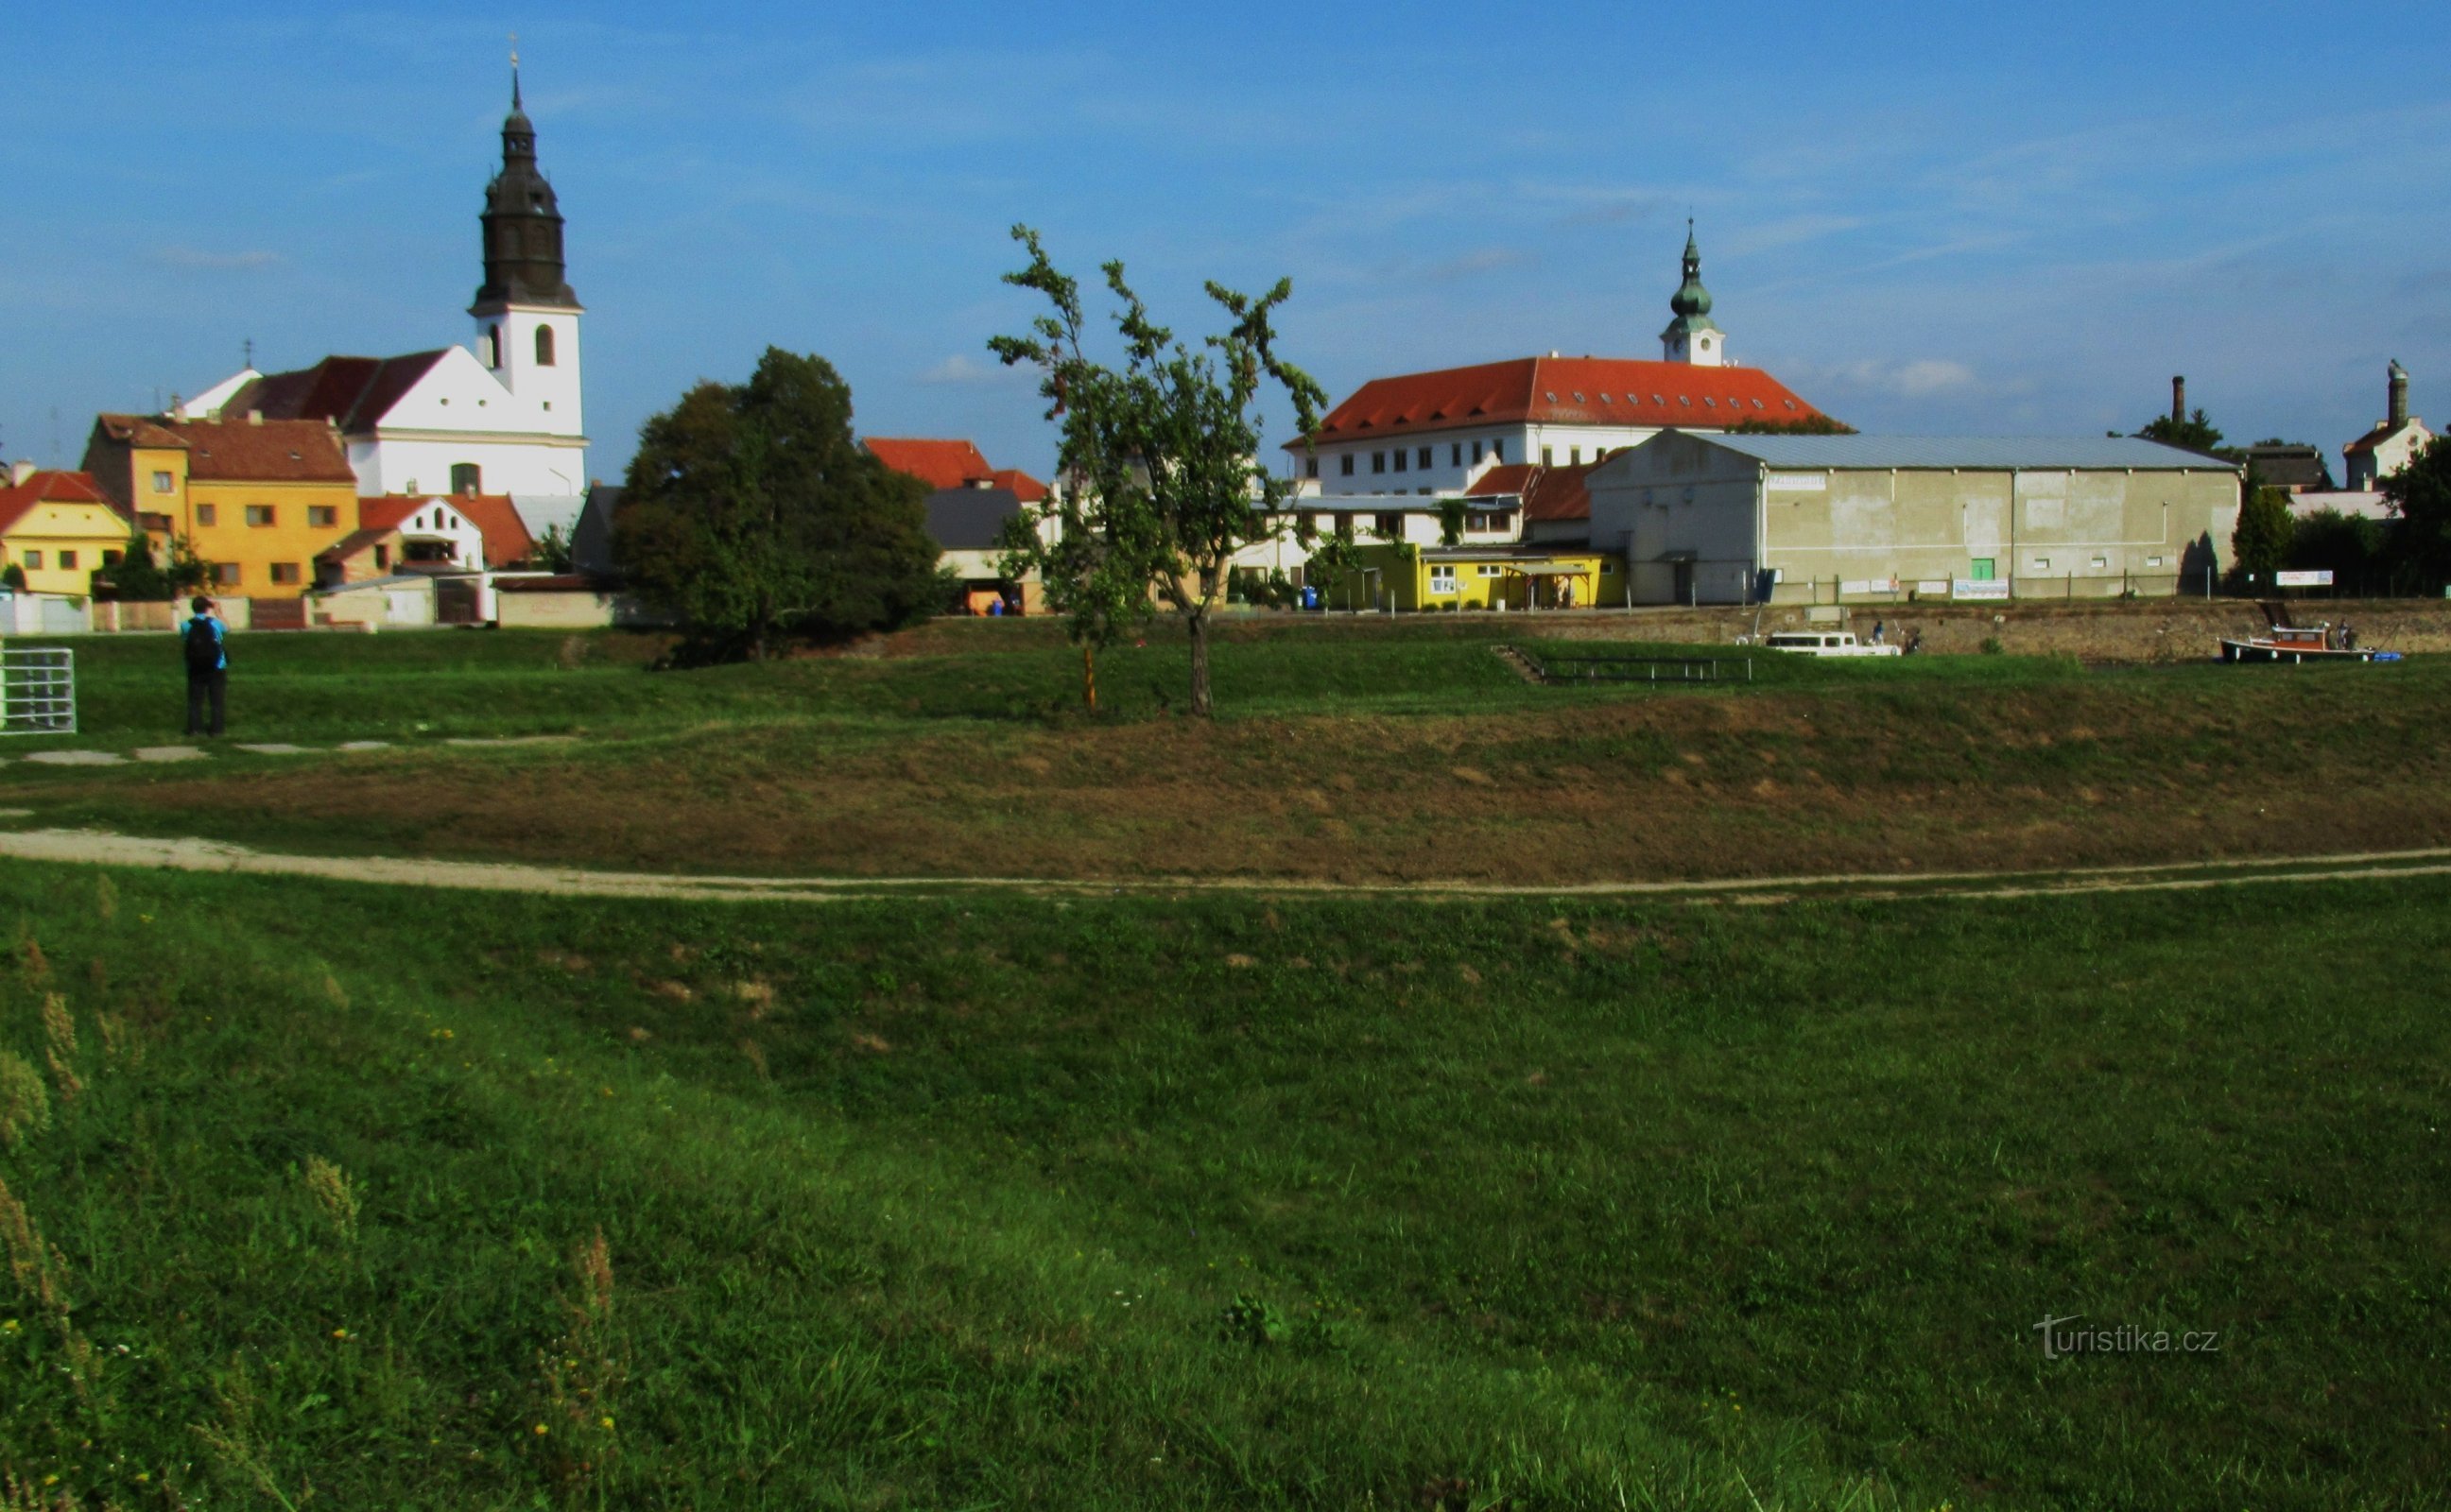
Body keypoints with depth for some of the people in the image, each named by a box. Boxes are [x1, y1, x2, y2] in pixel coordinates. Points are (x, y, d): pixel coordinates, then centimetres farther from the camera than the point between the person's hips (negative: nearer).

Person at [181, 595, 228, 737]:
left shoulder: (186, 626, -3)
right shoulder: (215, 623, -6)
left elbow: (181, 646, 2)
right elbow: (227, 629, 15)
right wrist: (218, 612, 18)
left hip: (195, 669, 1)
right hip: (216, 668, -1)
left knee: (195, 700, 8)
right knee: (217, 701, 4)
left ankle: (195, 727, 4)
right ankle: (216, 728, 1)